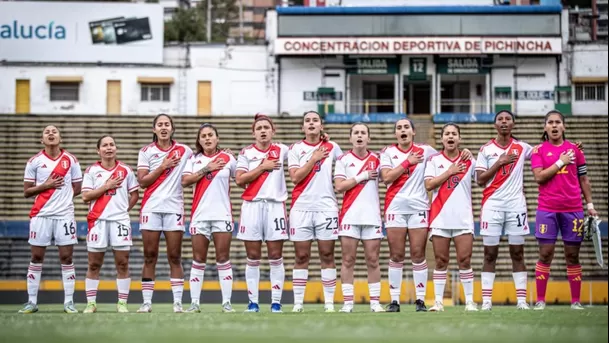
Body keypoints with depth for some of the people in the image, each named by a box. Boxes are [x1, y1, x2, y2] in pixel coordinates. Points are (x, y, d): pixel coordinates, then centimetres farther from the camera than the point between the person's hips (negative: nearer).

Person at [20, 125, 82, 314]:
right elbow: (26, 192, 3)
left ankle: (68, 302, 4)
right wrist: (45, 186, -11)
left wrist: (63, 196, -2)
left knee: (66, 257, -1)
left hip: (65, 214, 0)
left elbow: (77, 189, 11)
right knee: (36, 257, 2)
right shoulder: (34, 161, 3)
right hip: (41, 214, 0)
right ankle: (31, 301, 7)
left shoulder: (71, 160, 5)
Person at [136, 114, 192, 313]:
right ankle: (146, 302, 2)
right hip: (151, 207, 0)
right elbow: (142, 181, -3)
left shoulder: (183, 151, 6)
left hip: (174, 207, 0)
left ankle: (178, 302, 0)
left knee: (175, 257, 0)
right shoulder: (146, 152, 5)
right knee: (150, 257, 0)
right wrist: (163, 167, -9)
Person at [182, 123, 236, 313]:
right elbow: (185, 180, -6)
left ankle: (227, 303, 0)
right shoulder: (194, 159, 7)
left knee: (223, 259, -2)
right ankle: (194, 303, 4)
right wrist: (206, 169, -10)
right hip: (200, 214, 1)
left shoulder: (228, 158, 4)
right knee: (198, 260, 2)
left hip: (222, 214, -1)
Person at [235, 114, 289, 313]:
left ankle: (276, 302, 1)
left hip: (275, 205, 0)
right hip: (252, 206, 0)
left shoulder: (281, 150, 9)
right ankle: (253, 302, 6)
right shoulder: (246, 153, 6)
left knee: (276, 256, -2)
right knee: (253, 257, 2)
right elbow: (239, 180, -5)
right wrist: (263, 167, -8)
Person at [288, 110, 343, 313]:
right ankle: (298, 302, 2)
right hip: (301, 207, -1)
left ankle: (329, 302, 2)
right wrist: (314, 159, -9)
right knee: (301, 256, 0)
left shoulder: (331, 148, 8)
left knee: (327, 255, 0)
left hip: (326, 207, 1)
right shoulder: (296, 149, 5)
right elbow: (295, 177, -6)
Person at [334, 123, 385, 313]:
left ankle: (375, 302, 4)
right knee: (348, 260, -2)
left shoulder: (376, 160, 10)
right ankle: (347, 302, 0)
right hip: (350, 216, -1)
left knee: (373, 260, 1)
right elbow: (339, 186, -6)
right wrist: (361, 177, -9)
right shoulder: (343, 160, 4)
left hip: (372, 216, 1)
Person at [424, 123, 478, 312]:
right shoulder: (434, 160, 6)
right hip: (440, 218, 0)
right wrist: (450, 172, -8)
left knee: (464, 260, -4)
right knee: (441, 261, 2)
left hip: (463, 218, 0)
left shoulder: (469, 160, 8)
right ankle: (438, 301, 5)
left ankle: (469, 301, 2)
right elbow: (428, 185, -6)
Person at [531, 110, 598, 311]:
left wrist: (590, 204, 8)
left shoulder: (574, 149, 9)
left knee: (572, 255, 4)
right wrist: (560, 162, -9)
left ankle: (575, 301, 8)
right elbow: (539, 177, -7)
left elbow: (583, 179, 13)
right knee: (545, 254, -4)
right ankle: (540, 300, 1)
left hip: (573, 209, 2)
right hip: (547, 209, -2)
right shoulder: (539, 150, 4)